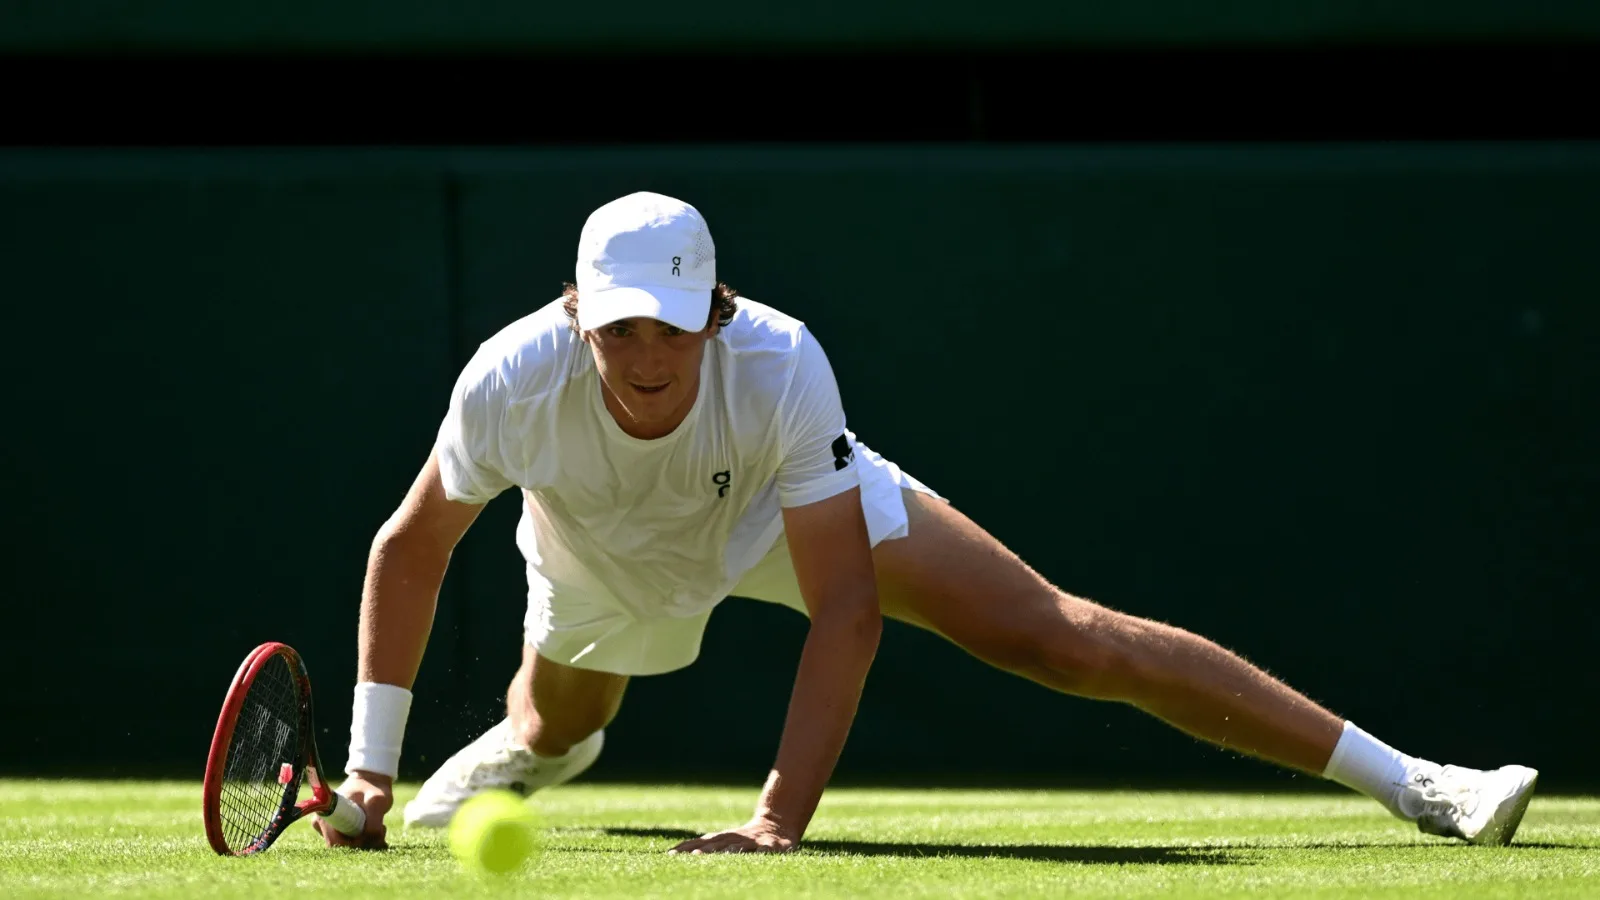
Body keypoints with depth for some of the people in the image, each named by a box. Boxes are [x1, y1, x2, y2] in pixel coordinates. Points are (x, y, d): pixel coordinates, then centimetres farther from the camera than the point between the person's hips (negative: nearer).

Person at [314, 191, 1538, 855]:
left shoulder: (780, 368, -42)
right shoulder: (511, 386, -38)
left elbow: (843, 612, -39)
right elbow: (411, 550, -20)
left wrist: (783, 816, -47)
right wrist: (371, 765, -21)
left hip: (782, 509, -2)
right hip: (609, 566, 2)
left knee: (1058, 634, -14)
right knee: (552, 731, 26)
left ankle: (1402, 779, -12)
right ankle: (528, 752, 70)